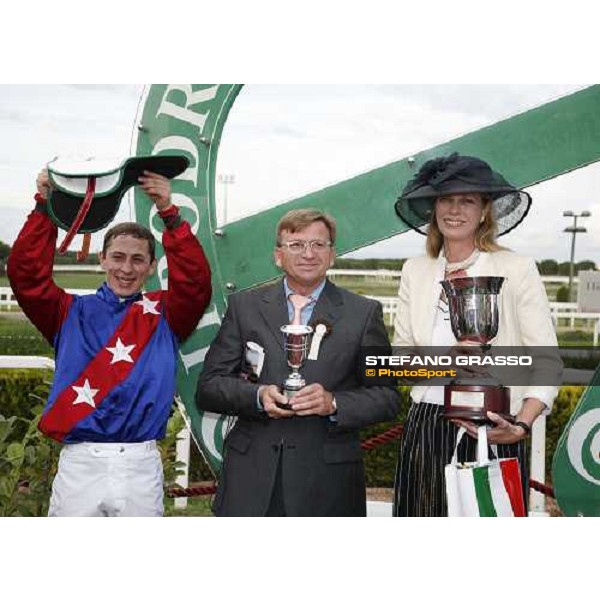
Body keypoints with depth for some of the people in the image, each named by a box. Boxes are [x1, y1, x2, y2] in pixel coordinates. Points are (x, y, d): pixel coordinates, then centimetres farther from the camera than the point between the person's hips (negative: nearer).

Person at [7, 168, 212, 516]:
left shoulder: (164, 315, 7)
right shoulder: (72, 312, 8)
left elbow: (195, 282, -9)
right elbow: (26, 274, -3)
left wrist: (169, 213, -18)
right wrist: (45, 206, -11)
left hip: (141, 464, 0)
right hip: (79, 462, 0)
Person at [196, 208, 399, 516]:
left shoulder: (364, 313, 6)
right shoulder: (244, 305, 8)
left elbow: (387, 396, 4)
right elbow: (207, 388, 6)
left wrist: (334, 404, -13)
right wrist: (256, 396, -12)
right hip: (251, 479, 1)